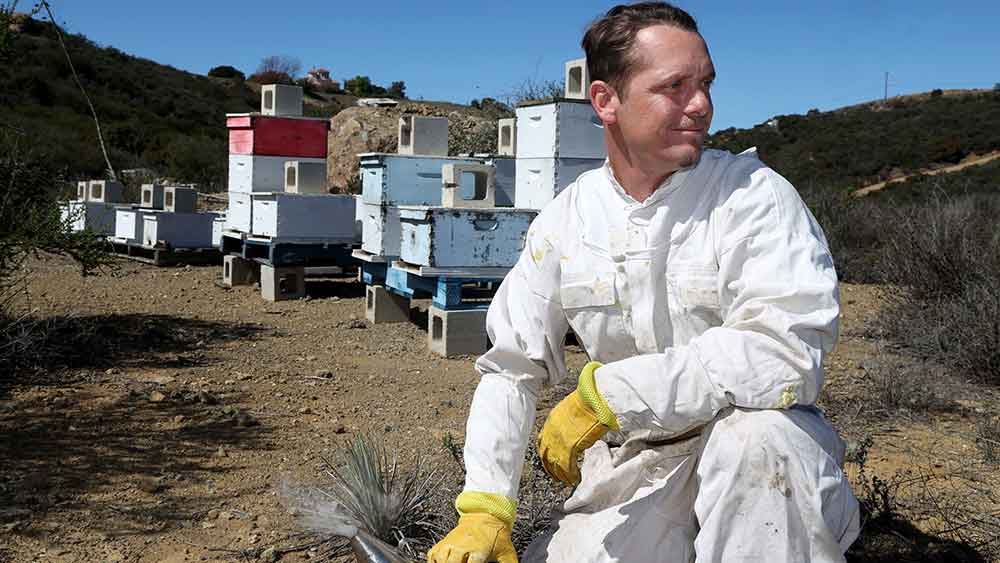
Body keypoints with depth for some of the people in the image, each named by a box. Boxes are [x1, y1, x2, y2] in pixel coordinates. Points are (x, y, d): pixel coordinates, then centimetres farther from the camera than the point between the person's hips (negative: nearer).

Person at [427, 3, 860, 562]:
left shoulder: (754, 194, -13)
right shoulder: (564, 219, 1)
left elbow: (785, 352, -27)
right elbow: (511, 368, 4)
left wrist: (603, 394, -25)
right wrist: (485, 509, -8)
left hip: (760, 464, -4)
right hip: (634, 466, 5)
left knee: (758, 432, -36)